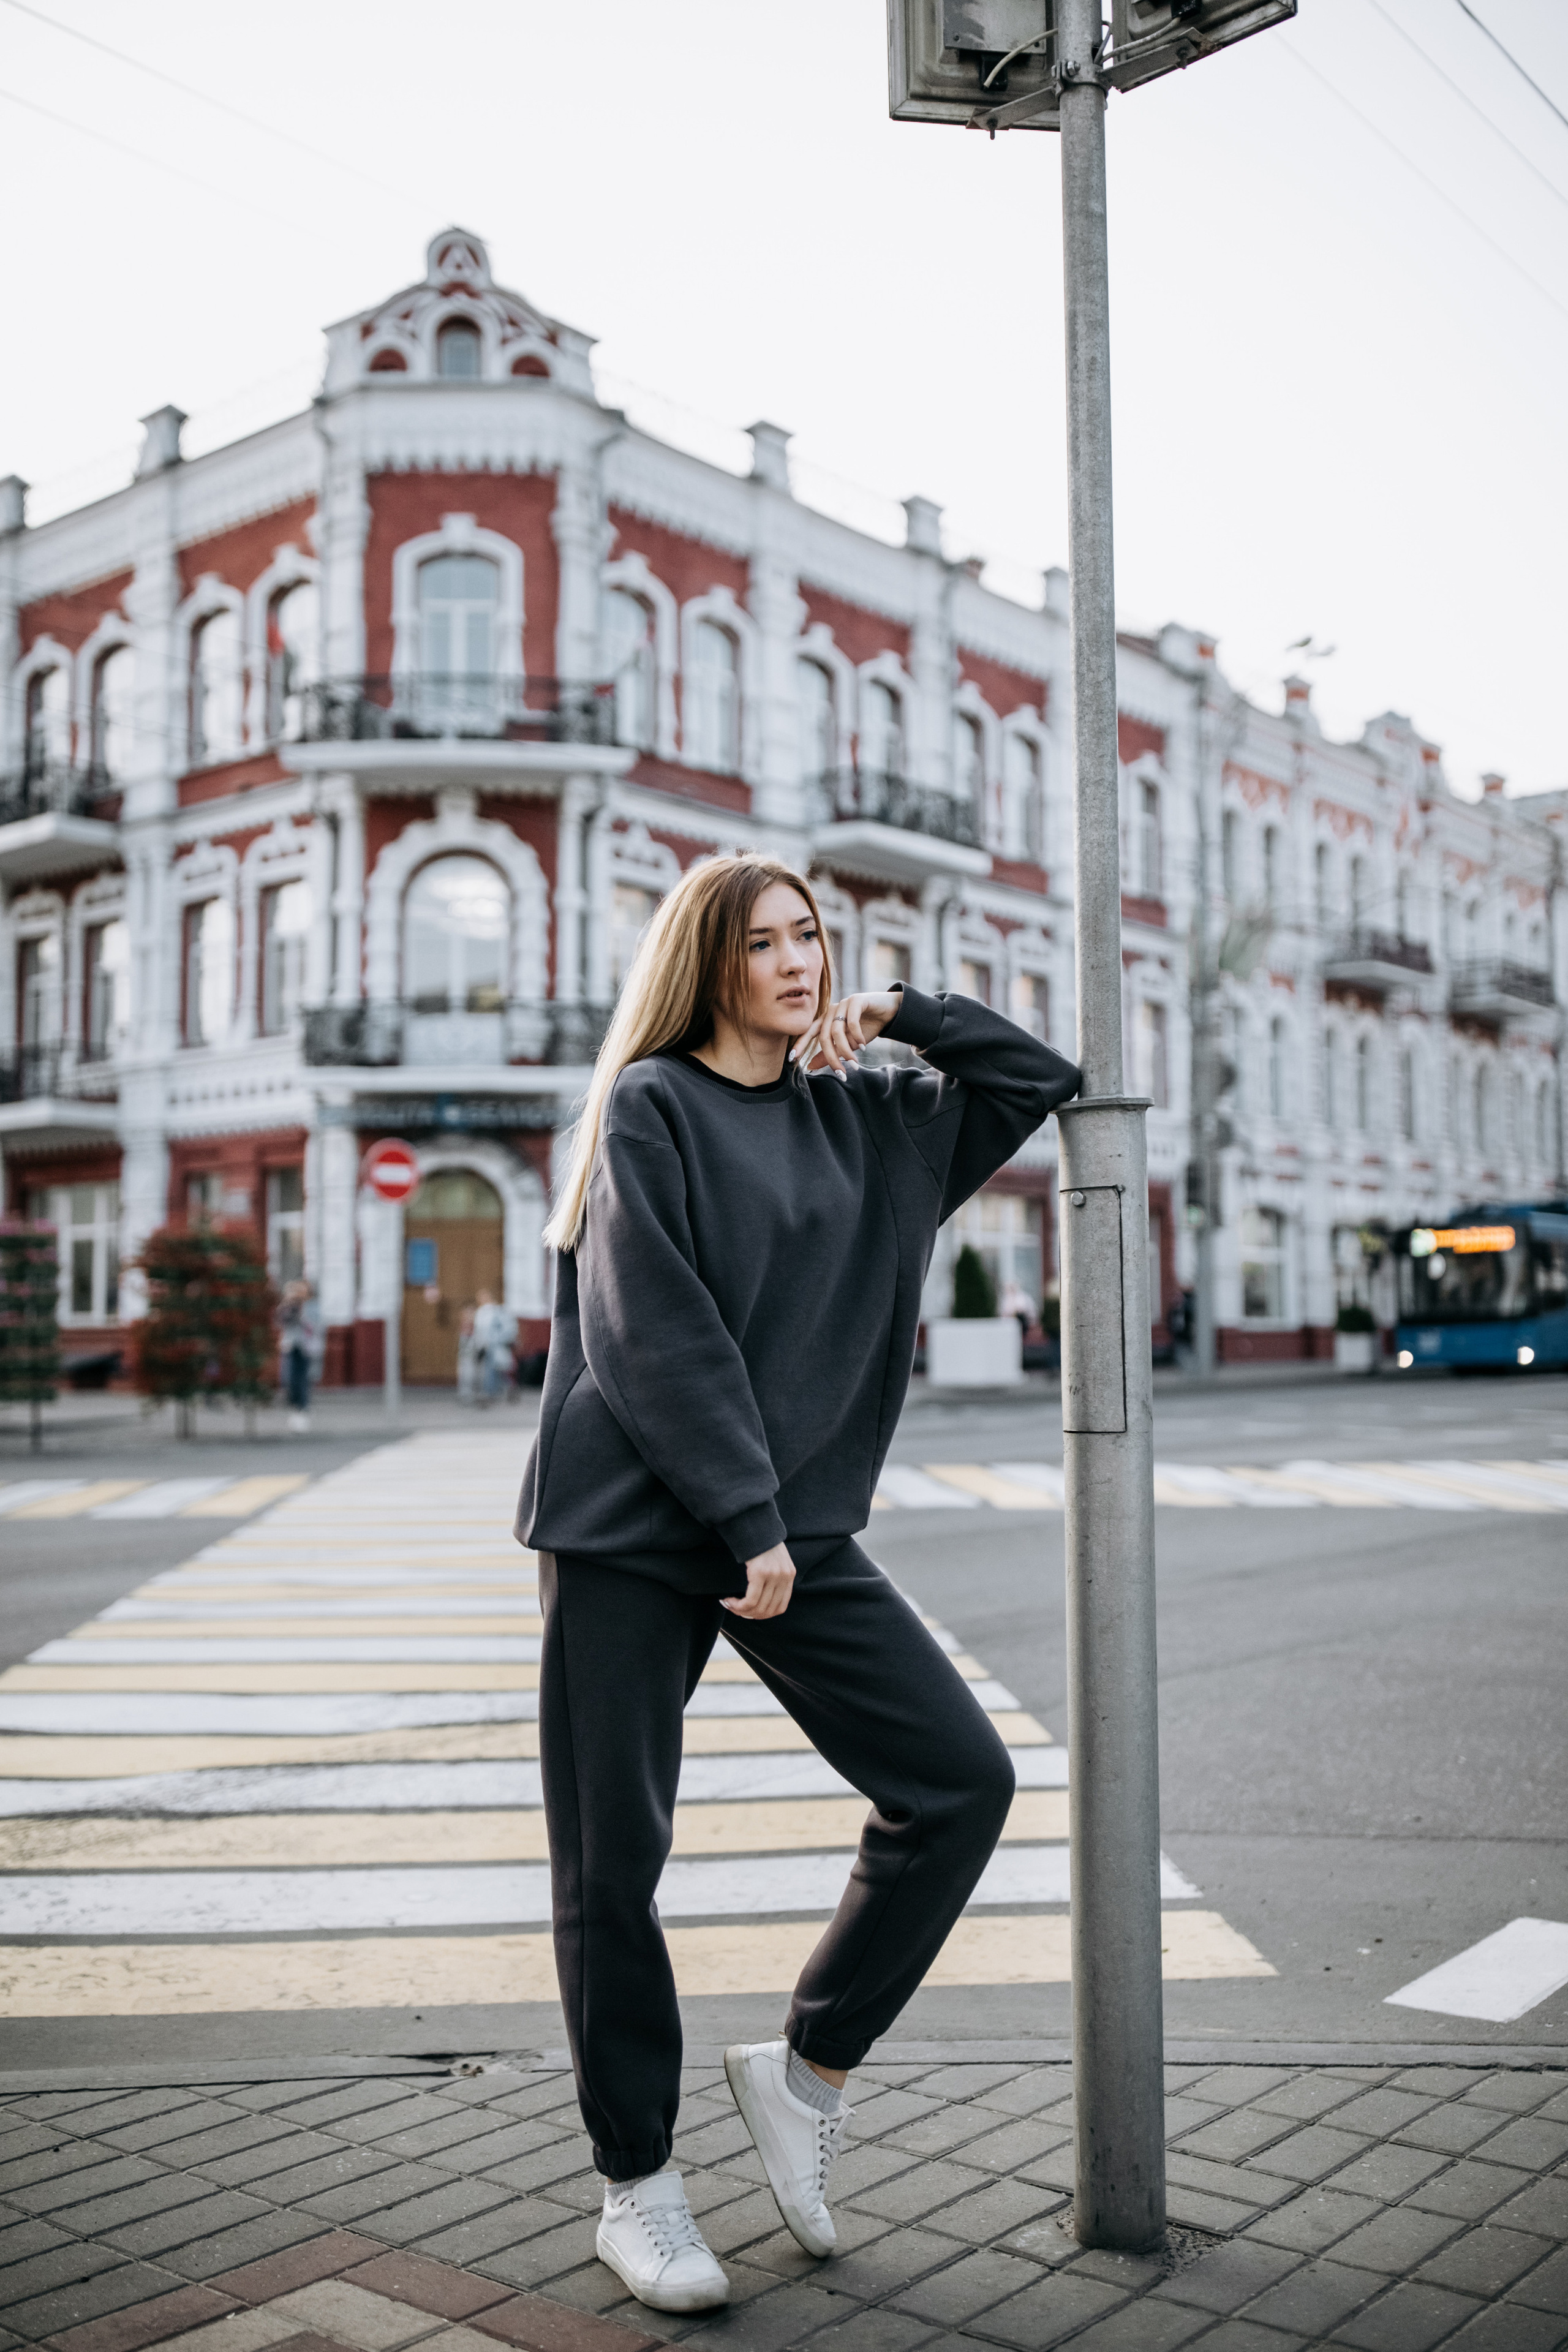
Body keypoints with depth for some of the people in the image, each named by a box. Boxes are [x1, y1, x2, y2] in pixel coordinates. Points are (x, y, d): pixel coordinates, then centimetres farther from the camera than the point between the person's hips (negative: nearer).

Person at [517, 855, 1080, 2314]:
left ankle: (808, 2069, 15)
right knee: (611, 1858, 2)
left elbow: (1037, 1080, 22)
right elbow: (652, 1332, -12)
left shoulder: (867, 1119, 13)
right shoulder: (651, 1105, -3)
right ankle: (636, 2188, 21)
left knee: (962, 1781, -4)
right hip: (628, 1534, -5)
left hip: (797, 1534, 5)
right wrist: (747, 1516, -17)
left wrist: (898, 1014, 10)